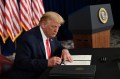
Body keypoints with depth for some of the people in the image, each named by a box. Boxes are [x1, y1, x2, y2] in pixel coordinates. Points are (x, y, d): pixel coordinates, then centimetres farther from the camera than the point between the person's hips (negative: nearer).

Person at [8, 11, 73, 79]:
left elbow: (58, 47, 19)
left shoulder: (51, 35, 3)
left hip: (44, 73, 7)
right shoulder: (29, 38, -18)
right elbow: (21, 62, -24)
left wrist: (64, 50, -5)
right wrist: (47, 63, -29)